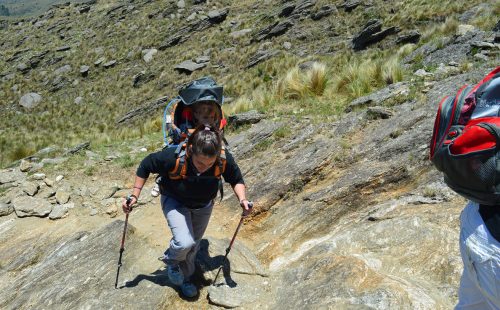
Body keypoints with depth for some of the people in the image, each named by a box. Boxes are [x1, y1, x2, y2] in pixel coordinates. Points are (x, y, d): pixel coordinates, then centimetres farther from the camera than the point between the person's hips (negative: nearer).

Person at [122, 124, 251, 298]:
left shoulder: (224, 159, -33)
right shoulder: (173, 157, -39)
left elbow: (236, 179, -11)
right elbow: (145, 166, -19)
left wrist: (242, 199, -28)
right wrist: (135, 195, -19)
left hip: (204, 205, 3)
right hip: (174, 201, -3)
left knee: (193, 245, 20)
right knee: (184, 242, -23)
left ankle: (185, 277, 50)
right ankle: (171, 260, 14)